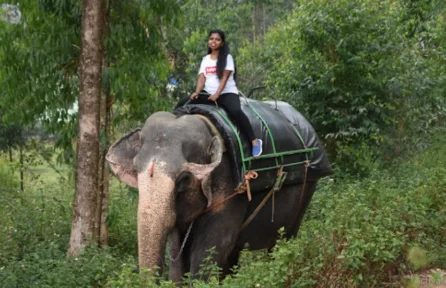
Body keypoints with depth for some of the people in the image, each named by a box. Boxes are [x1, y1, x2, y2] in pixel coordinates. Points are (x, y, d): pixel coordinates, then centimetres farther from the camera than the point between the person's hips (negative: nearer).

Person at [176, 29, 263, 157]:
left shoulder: (227, 57, 0)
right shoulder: (205, 59, 13)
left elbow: (224, 78, -11)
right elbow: (201, 78, 3)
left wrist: (217, 94, -25)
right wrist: (197, 92, -17)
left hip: (227, 93, -5)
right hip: (209, 94, 5)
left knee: (236, 111, -35)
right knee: (182, 104, -10)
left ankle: (254, 141, -33)